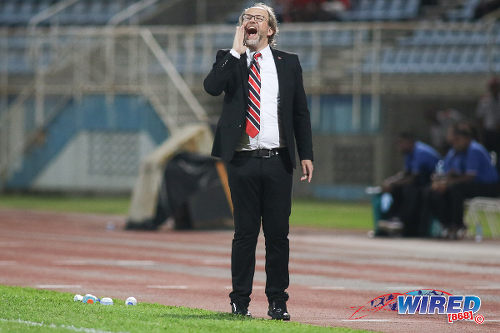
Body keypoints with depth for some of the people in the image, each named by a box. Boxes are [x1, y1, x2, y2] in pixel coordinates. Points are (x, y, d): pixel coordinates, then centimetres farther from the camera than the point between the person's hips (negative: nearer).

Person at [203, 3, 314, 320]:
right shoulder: (230, 60, 7)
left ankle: (277, 301, 9)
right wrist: (237, 51, -11)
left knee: (278, 234, 2)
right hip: (243, 162, -1)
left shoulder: (288, 63, 10)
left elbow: (301, 112, 11)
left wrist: (306, 154, 4)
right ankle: (240, 302, 7)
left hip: (278, 162, 1)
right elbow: (212, 87, -13)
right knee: (245, 233, 1)